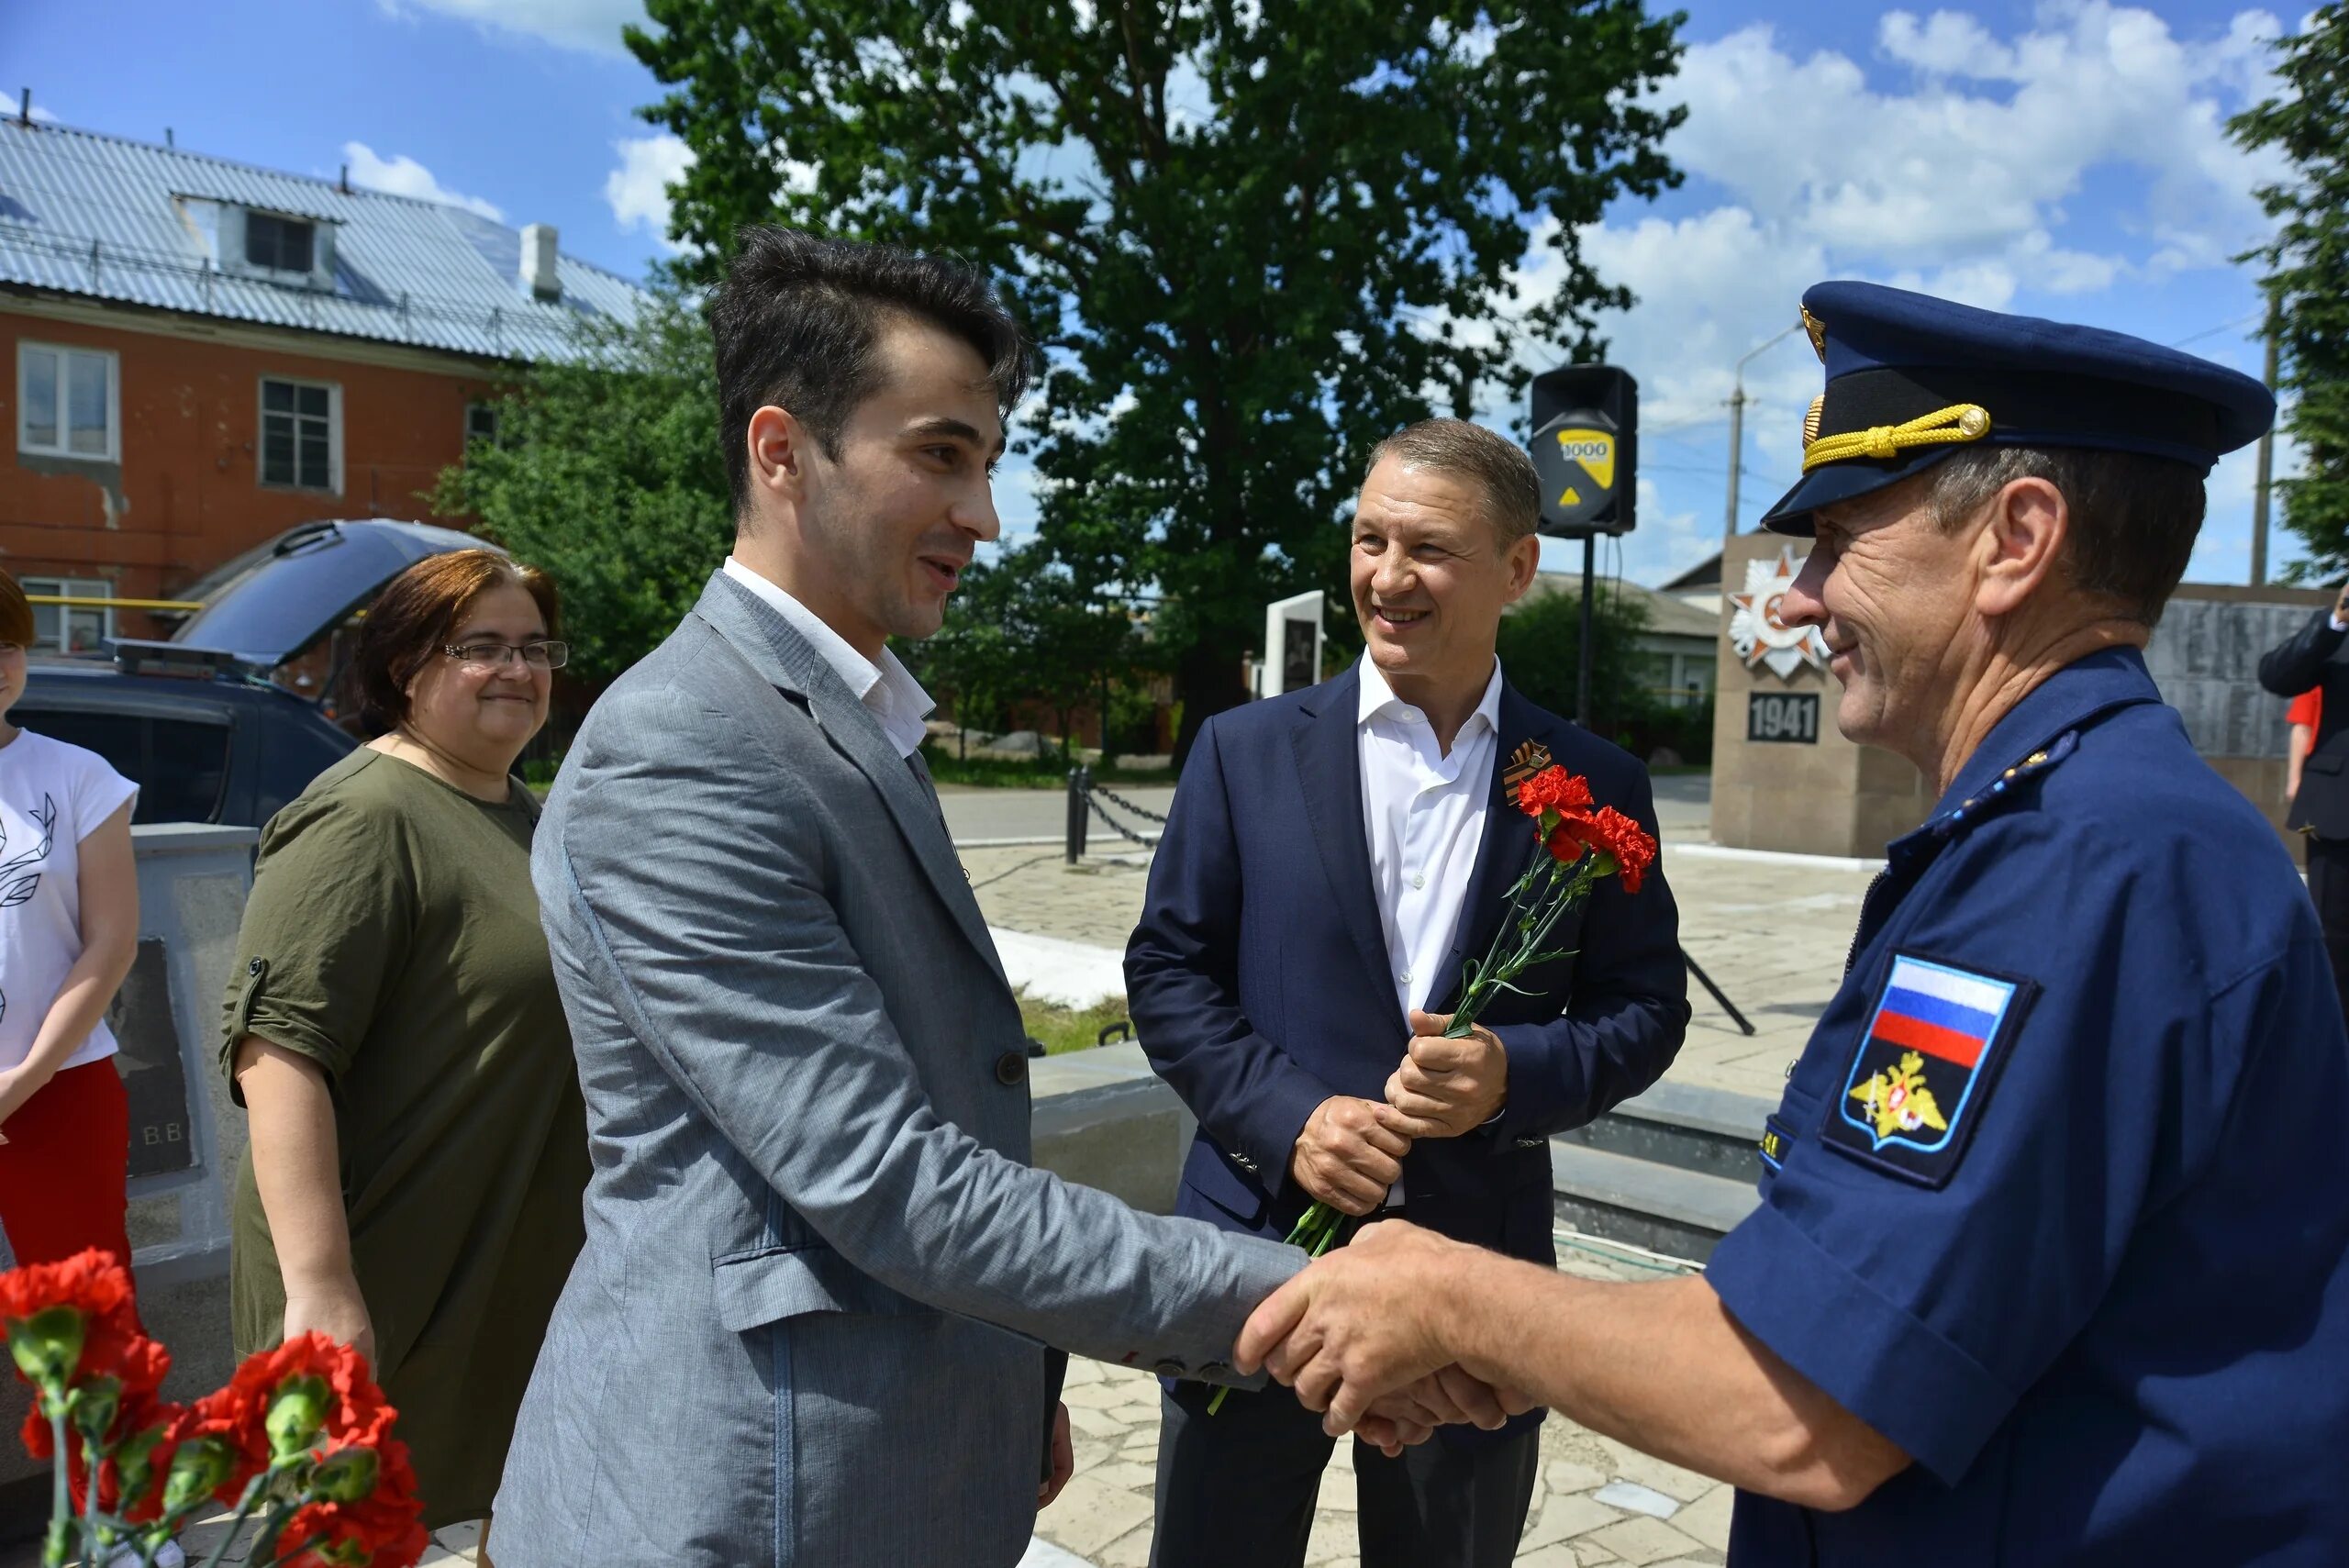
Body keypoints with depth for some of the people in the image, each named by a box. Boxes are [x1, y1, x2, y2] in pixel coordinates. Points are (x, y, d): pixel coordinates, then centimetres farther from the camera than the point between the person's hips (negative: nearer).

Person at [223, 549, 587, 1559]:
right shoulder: (364, 818, -16)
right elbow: (277, 1049, -24)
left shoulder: (527, 818, 12)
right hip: (391, 1289, -8)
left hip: (537, 1276, 8)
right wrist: (320, 1288, -28)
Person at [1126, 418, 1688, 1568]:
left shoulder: (1594, 787, 0)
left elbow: (1646, 1006, 3)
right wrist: (1287, 1117, -15)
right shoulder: (1246, 752, -2)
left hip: (1479, 1267, 1)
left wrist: (1520, 1072, -17)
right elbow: (1166, 970, -1)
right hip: (1258, 1250, 0)